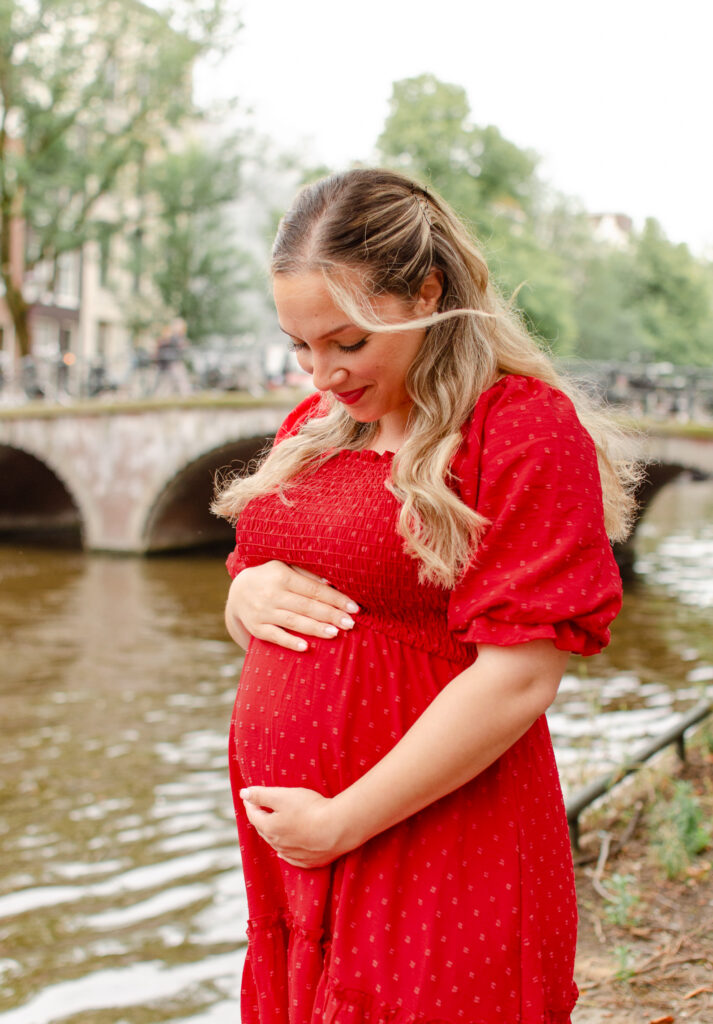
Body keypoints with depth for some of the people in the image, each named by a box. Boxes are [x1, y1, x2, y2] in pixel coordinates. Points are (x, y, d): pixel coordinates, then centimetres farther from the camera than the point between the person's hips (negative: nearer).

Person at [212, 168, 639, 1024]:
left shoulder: (526, 429, -12)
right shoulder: (313, 427, 11)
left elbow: (518, 681, -18)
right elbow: (254, 628, 20)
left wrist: (341, 823, -15)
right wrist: (246, 594, -4)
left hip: (436, 871, -6)